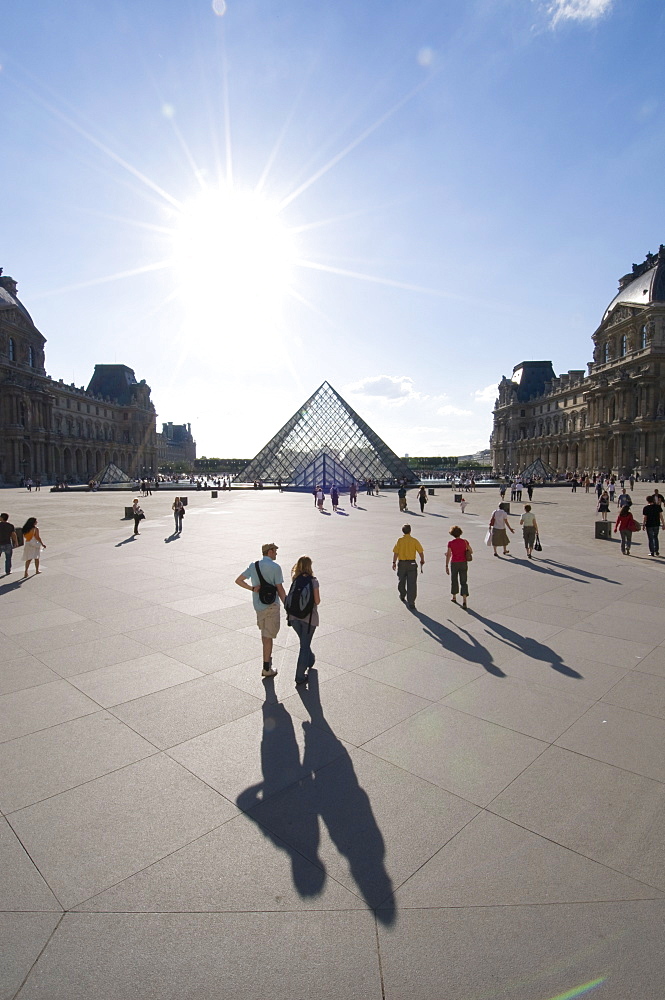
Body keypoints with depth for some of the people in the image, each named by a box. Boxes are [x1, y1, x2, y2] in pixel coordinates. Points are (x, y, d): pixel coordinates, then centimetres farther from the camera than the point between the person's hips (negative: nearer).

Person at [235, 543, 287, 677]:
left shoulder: (253, 565, 5)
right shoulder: (275, 567, -12)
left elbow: (238, 580, 3)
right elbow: (280, 589, -12)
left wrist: (252, 588, -3)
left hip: (257, 604, 6)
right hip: (271, 605, -6)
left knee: (264, 633, 23)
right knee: (268, 636, 0)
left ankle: (267, 657, 36)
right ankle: (266, 669, 6)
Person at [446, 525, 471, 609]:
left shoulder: (450, 543, -12)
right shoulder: (465, 541, -6)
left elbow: (448, 556, -14)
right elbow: (471, 552, 3)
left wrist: (446, 566, -8)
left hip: (454, 563, -1)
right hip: (463, 563, 1)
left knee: (454, 580, 20)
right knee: (463, 582, 5)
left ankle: (454, 597, 37)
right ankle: (464, 600, -10)